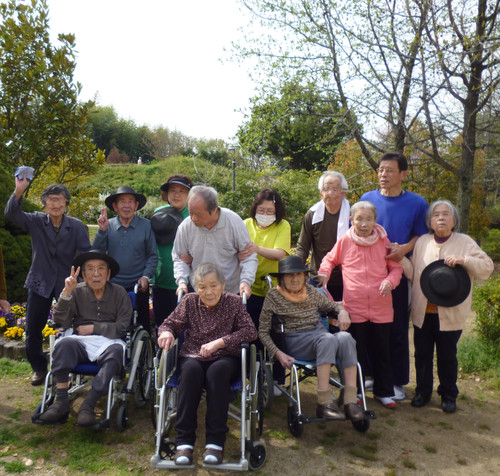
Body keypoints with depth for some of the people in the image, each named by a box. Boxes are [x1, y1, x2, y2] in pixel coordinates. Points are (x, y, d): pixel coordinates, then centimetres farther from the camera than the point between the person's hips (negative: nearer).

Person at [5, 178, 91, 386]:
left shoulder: (76, 226, -4)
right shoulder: (36, 221, -1)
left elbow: (86, 254, -6)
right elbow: (11, 213, -16)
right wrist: (19, 191, -31)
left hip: (67, 284, -1)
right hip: (40, 283, 2)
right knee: (32, 330, 7)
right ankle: (38, 368, 28)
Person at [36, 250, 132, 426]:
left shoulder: (119, 293, 5)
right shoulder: (78, 291, 8)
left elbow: (122, 327, 0)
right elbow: (61, 321, -2)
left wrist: (93, 328, -4)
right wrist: (66, 292, -13)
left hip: (108, 341, -1)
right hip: (81, 342, 2)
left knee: (116, 351, -35)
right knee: (63, 344, -31)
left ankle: (88, 405, -35)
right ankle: (61, 403, -28)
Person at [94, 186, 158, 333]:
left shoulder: (145, 225, -2)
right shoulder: (108, 225, 2)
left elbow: (152, 255, 2)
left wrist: (146, 276, -9)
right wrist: (102, 230, -12)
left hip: (138, 285, -1)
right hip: (113, 285, 2)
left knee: (142, 324, 9)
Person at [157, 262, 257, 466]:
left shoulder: (233, 302, 3)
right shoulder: (189, 301, 8)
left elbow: (250, 331, -6)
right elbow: (169, 324, 11)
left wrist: (219, 342, -17)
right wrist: (166, 332, -15)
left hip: (225, 358, -1)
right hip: (192, 357, 1)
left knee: (217, 370, -36)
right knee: (191, 369, -34)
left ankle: (215, 441, -28)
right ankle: (184, 440, -28)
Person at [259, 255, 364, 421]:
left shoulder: (311, 291, 16)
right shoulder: (273, 296, 4)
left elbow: (331, 305, 29)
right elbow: (263, 332, 3)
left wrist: (342, 311, 4)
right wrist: (279, 354, -10)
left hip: (320, 335, 4)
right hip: (295, 342, -4)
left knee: (345, 338, -29)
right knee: (328, 339, -35)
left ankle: (351, 401, -31)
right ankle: (324, 403, -34)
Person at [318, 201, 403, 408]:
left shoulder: (383, 241, 1)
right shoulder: (344, 241, -1)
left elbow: (396, 267, 7)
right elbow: (330, 259, 15)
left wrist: (390, 281, -12)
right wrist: (324, 272, -4)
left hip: (381, 308, 1)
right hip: (354, 308, -1)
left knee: (382, 352, 13)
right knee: (356, 352, 10)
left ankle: (383, 391, 29)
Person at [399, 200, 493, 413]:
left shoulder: (465, 242, 1)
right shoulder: (422, 242, 7)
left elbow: (487, 267, -5)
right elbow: (413, 272, 7)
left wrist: (463, 260, -18)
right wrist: (400, 258, -7)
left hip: (450, 313, -2)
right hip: (423, 312, 2)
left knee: (447, 356, 9)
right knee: (422, 353, 11)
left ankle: (449, 395, 27)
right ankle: (423, 391, 28)